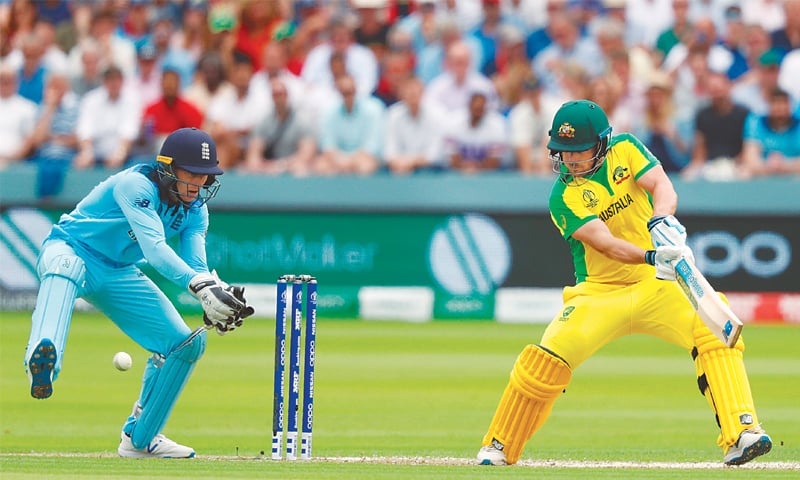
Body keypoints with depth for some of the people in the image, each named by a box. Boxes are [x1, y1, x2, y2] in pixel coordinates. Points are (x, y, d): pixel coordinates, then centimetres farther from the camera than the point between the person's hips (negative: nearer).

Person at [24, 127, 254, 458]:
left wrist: (219, 295, -37)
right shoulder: (136, 185, -26)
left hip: (118, 275, 8)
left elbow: (197, 266, -14)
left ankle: (139, 438, 16)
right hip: (71, 251, -8)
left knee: (185, 342, 0)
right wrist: (201, 287, -53)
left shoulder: (195, 211, -2)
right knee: (66, 266, -44)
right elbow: (154, 248, -40)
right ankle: (43, 359, -70)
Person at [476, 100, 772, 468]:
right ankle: (498, 447, 1)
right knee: (545, 361, -18)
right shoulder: (564, 198, -10)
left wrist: (661, 221, -41)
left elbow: (661, 186, -18)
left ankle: (741, 434, -28)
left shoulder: (625, 149, -2)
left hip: (658, 284, 2)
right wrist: (652, 257, -43)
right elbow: (605, 243, -24)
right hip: (600, 294, -2)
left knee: (714, 334, -23)